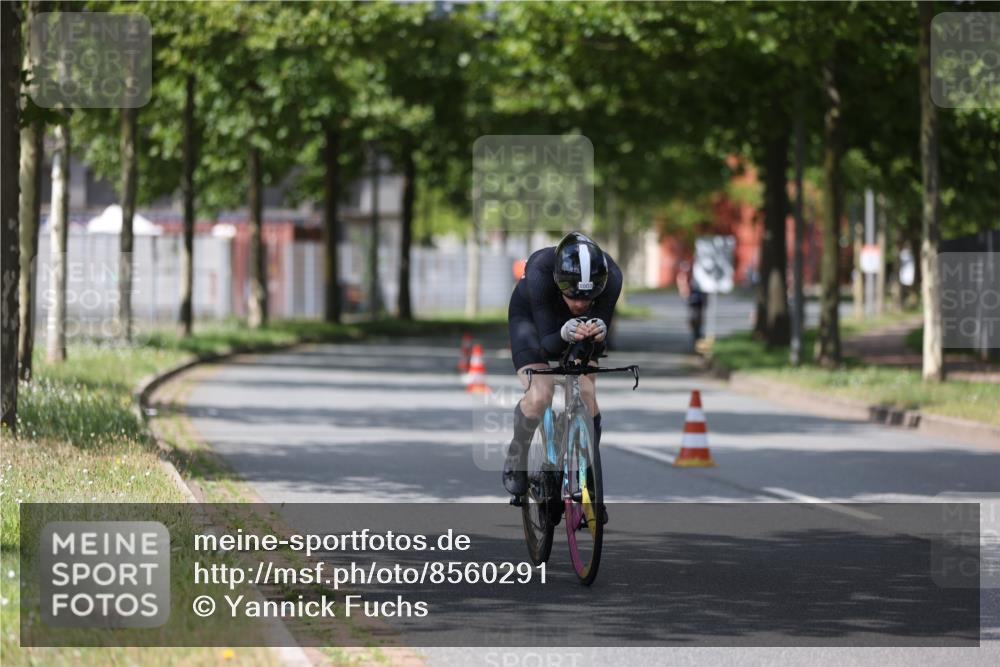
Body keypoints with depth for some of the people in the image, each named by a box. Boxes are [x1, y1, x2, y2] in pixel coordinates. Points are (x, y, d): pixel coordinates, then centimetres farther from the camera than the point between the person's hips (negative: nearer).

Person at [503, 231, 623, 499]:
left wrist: (599, 334, -53)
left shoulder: (611, 277, -35)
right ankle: (516, 461, 6)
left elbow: (598, 348, -30)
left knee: (587, 396, -18)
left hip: (580, 325, 2)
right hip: (530, 317, -2)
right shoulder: (540, 273, -41)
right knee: (539, 396, -22)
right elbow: (547, 344, -37)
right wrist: (565, 335, -59)